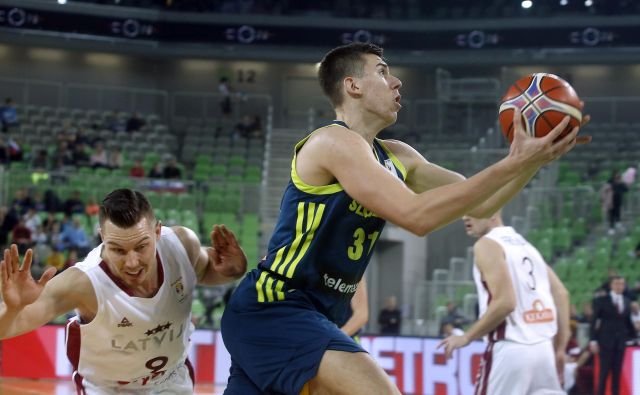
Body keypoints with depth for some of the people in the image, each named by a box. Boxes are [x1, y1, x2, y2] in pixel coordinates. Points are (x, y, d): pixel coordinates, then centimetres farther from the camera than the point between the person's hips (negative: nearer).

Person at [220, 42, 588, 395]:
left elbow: (478, 202, 16)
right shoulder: (335, 142, -15)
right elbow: (416, 215, -25)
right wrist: (513, 164, -23)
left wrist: (535, 158, 1)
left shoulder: (395, 157, 12)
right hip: (274, 308, -10)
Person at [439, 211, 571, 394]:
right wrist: (560, 348, 18)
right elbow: (561, 294, 16)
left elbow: (505, 302, -17)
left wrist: (467, 337, -8)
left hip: (511, 350, -8)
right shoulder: (524, 244, 19)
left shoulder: (487, 245, -6)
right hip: (543, 348, 8)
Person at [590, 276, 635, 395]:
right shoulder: (601, 300, -2)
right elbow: (594, 320, -5)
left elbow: (628, 321, 17)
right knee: (604, 371, -6)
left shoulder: (626, 302, 11)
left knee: (617, 372, 4)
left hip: (620, 341, 4)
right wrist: (593, 340, -11)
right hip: (606, 340, -4)